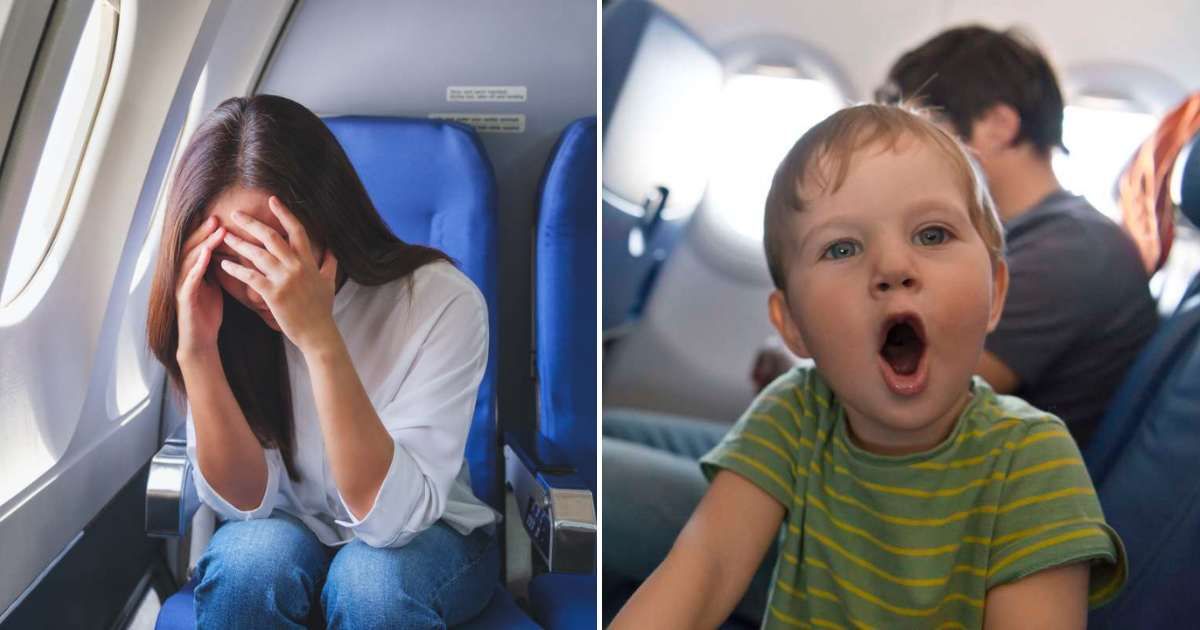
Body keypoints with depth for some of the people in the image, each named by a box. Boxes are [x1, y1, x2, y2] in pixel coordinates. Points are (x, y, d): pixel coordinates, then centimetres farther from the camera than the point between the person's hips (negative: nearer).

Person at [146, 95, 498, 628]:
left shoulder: (441, 300, -26)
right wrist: (197, 351, -29)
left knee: (371, 577, -33)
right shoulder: (222, 310, -15)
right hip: (291, 531, 3)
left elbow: (392, 519, -30)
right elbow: (247, 500, -14)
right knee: (247, 559, -29)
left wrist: (320, 339, -41)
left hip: (428, 538, -2)